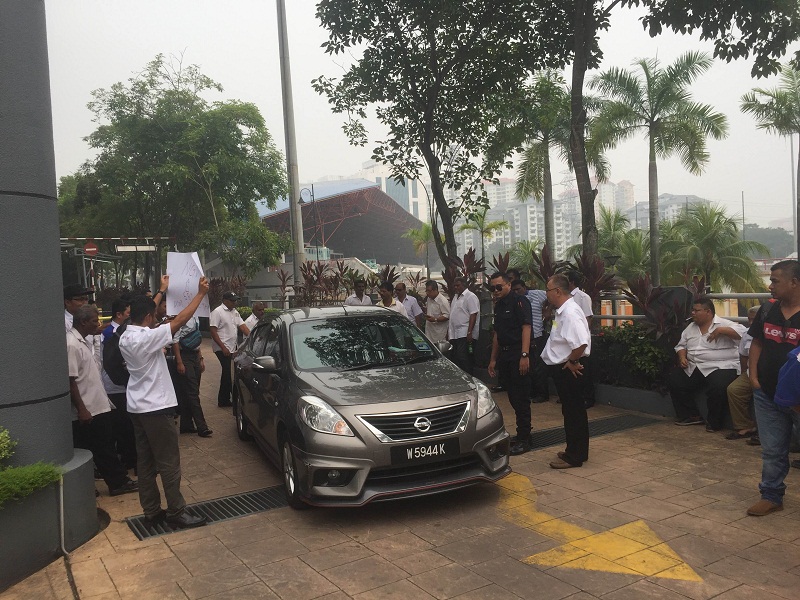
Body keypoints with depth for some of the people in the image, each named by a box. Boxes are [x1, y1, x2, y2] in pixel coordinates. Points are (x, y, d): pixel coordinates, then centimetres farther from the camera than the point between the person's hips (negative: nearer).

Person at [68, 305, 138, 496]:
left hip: (98, 407, 9)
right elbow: (70, 381, -21)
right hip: (87, 412, -9)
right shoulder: (72, 345, -18)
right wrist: (81, 409, -21)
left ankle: (118, 482, 22)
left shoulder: (83, 342, 12)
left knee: (105, 448, 14)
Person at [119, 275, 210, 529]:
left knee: (146, 462, 12)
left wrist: (162, 291, 30)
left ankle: (151, 511, 19)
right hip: (157, 408, -9)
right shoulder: (147, 337, -21)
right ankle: (176, 512, 4)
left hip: (137, 408, 9)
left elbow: (145, 311, 21)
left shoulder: (125, 337, 6)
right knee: (169, 463, -2)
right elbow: (180, 320, -20)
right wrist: (200, 293, -13)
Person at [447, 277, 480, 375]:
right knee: (454, 358, 8)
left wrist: (469, 332, -22)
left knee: (462, 358, -14)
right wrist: (448, 331, 19)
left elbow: (473, 315, -15)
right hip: (454, 334, 9)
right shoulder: (455, 297, 20)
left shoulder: (470, 297, -7)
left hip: (464, 334, -9)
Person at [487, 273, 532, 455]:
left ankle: (524, 440, 2)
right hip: (504, 356, 8)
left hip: (518, 356, -8)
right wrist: (493, 359, 19)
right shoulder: (498, 306, 17)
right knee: (513, 398, 12)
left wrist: (524, 355, -25)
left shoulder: (519, 302, -9)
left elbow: (526, 328, -17)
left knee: (521, 399, -4)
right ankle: (524, 433, 23)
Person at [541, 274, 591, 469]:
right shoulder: (562, 311, 12)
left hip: (568, 370, -11)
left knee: (573, 411, -1)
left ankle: (574, 456, 9)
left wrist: (571, 361, -20)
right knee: (573, 411, 18)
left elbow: (581, 343, -33)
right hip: (563, 368, 11)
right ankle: (577, 451, 30)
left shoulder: (570, 313, -22)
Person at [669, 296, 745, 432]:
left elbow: (743, 332, -20)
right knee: (674, 381, -6)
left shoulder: (723, 324, -5)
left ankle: (714, 422, -9)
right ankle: (691, 416, 6)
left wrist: (721, 330, -23)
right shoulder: (691, 327, 15)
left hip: (720, 367, -7)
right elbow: (681, 345, 22)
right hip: (693, 368, 7)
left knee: (717, 387, -34)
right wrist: (682, 357, 2)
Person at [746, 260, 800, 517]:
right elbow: (757, 344, 13)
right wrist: (753, 376, 3)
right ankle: (771, 496, 26)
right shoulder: (767, 311, 4)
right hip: (768, 395, 5)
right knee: (772, 450, 14)